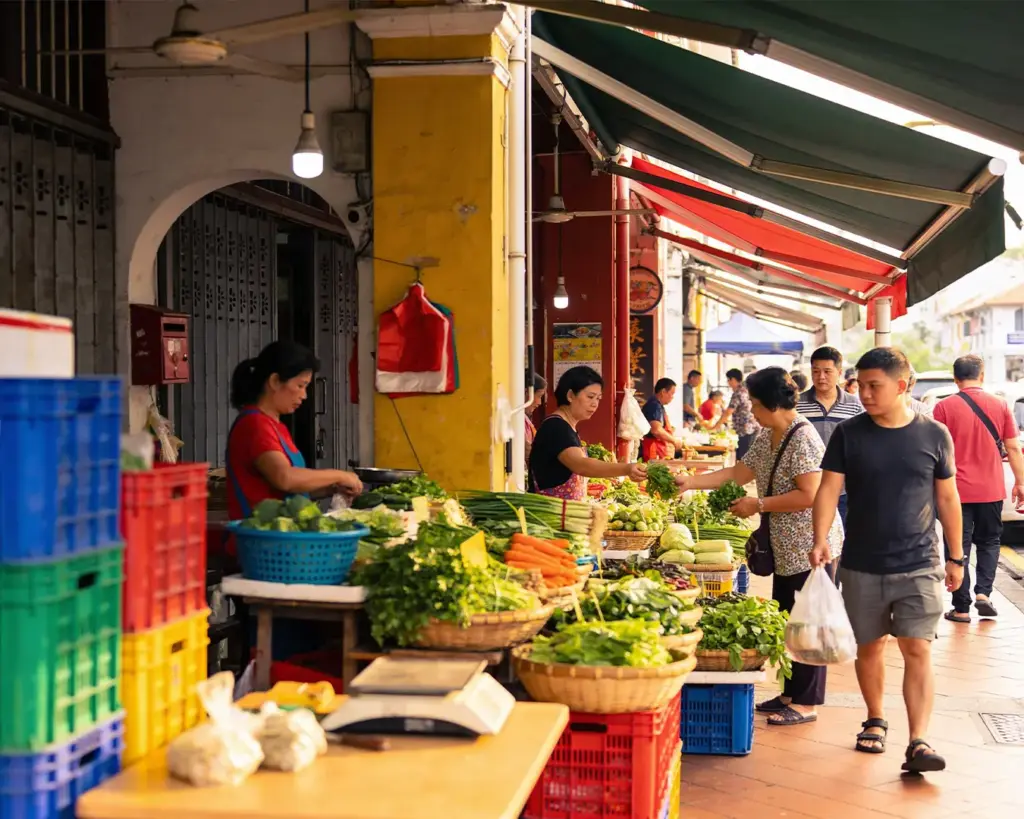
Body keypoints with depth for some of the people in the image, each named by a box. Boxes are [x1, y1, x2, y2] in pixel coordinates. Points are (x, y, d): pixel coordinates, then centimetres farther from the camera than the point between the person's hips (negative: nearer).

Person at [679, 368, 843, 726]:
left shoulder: (803, 438, -19)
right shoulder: (766, 438, 11)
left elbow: (809, 495, -24)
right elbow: (739, 472, 15)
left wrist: (759, 504, -19)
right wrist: (691, 482, 6)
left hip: (810, 548, -10)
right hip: (786, 548, 10)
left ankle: (806, 703, 6)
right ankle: (792, 693, 27)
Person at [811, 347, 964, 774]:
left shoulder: (934, 435, -1)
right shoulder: (849, 434, -2)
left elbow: (947, 499, 6)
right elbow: (829, 490, -5)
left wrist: (956, 557, 9)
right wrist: (821, 540, -21)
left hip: (919, 565, -1)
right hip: (861, 566, 1)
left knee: (917, 650, -10)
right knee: (869, 647, 13)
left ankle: (918, 743, -12)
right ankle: (876, 721, 34)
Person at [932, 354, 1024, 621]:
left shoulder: (944, 407, -7)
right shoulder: (999, 405, 0)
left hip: (957, 490, -2)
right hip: (991, 490, 2)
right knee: (989, 541, 20)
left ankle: (961, 607, 6)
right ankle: (983, 592, 5)